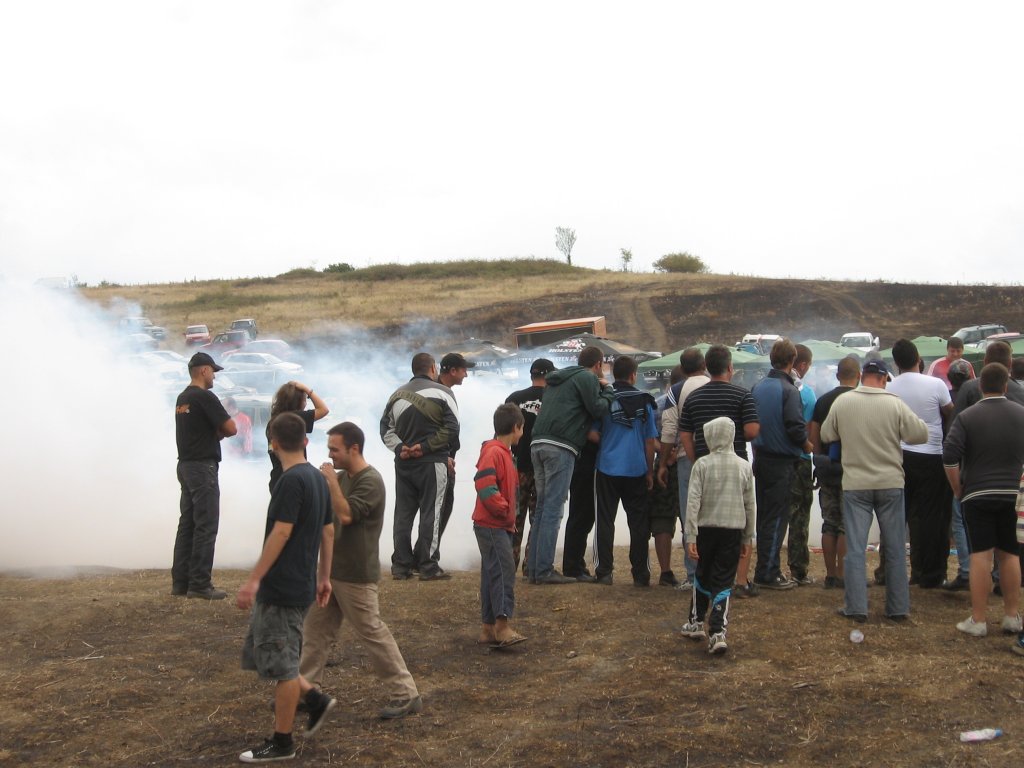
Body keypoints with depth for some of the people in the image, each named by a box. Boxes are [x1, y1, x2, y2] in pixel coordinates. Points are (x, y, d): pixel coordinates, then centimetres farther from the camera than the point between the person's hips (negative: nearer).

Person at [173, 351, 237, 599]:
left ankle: (180, 581, 12)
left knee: (187, 524, 11)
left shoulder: (182, 398, 14)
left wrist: (212, 432, 1)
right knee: (206, 526, -6)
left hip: (185, 465, 9)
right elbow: (231, 428, -16)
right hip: (203, 467, -9)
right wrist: (218, 432, 4)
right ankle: (200, 584, -5)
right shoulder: (205, 397, -14)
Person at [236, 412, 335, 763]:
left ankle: (281, 743, 10)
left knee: (280, 664, 1)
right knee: (261, 654, 19)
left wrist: (253, 580, -19)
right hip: (297, 586, 9)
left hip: (282, 589, -9)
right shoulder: (318, 478, 10)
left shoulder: (291, 480, -17)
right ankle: (315, 699, 19)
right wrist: (324, 576, 22)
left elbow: (280, 533, -22)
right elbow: (328, 532, 15)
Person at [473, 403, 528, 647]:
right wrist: (503, 511, -17)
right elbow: (484, 484, -24)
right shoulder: (494, 452, -14)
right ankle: (502, 625, -19)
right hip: (491, 525, -10)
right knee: (504, 570, -16)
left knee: (493, 574, 10)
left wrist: (508, 515, 19)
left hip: (500, 526, 10)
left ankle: (488, 628, 14)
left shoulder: (502, 452, 17)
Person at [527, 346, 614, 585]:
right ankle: (544, 570, -8)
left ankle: (533, 568, 13)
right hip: (561, 447, -8)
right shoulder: (587, 378, 1)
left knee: (542, 507, 13)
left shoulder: (558, 379, 27)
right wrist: (607, 390, 13)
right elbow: (598, 409, -7)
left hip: (538, 444, 8)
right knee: (553, 509, -7)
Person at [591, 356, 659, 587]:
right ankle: (640, 574, 8)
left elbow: (593, 435, -6)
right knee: (638, 522, 8)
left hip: (608, 467, -1)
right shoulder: (644, 401, 1)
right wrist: (650, 472, 11)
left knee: (605, 521, 6)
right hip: (636, 470, 1)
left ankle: (603, 572, 4)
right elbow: (650, 440, 3)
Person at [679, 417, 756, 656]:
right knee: (724, 582, 2)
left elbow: (693, 502, -11)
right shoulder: (744, 466, 1)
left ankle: (696, 622, 30)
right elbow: (750, 504, 5)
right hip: (733, 531, 1)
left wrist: (691, 536, -8)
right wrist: (748, 537, 14)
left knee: (702, 576, 18)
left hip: (706, 529, -1)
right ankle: (718, 632, -9)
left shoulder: (702, 464, -7)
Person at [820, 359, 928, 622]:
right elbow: (921, 435, -4)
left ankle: (856, 606, 2)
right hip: (891, 483, 0)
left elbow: (826, 436, 7)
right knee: (895, 548, 10)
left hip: (855, 484, 0)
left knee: (855, 548, 4)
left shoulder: (842, 402, -4)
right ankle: (898, 607, 15)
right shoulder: (895, 404, -8)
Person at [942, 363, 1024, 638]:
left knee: (981, 556, -2)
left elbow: (950, 458, -12)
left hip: (977, 495, -2)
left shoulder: (967, 417, -7)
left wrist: (958, 490, 1)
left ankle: (977, 620, 0)